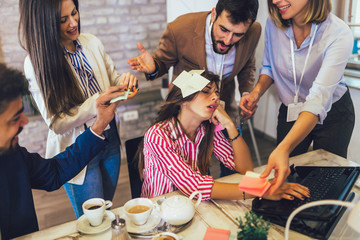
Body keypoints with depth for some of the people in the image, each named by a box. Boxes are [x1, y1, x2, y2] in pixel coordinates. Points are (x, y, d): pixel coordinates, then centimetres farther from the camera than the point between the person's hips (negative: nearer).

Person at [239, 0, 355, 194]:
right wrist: (257, 92, -20)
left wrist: (284, 148, -51)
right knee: (285, 178, 15)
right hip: (290, 112, 4)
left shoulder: (338, 34, -29)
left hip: (332, 114, -3)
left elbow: (318, 99, -39)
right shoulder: (273, 24, -15)